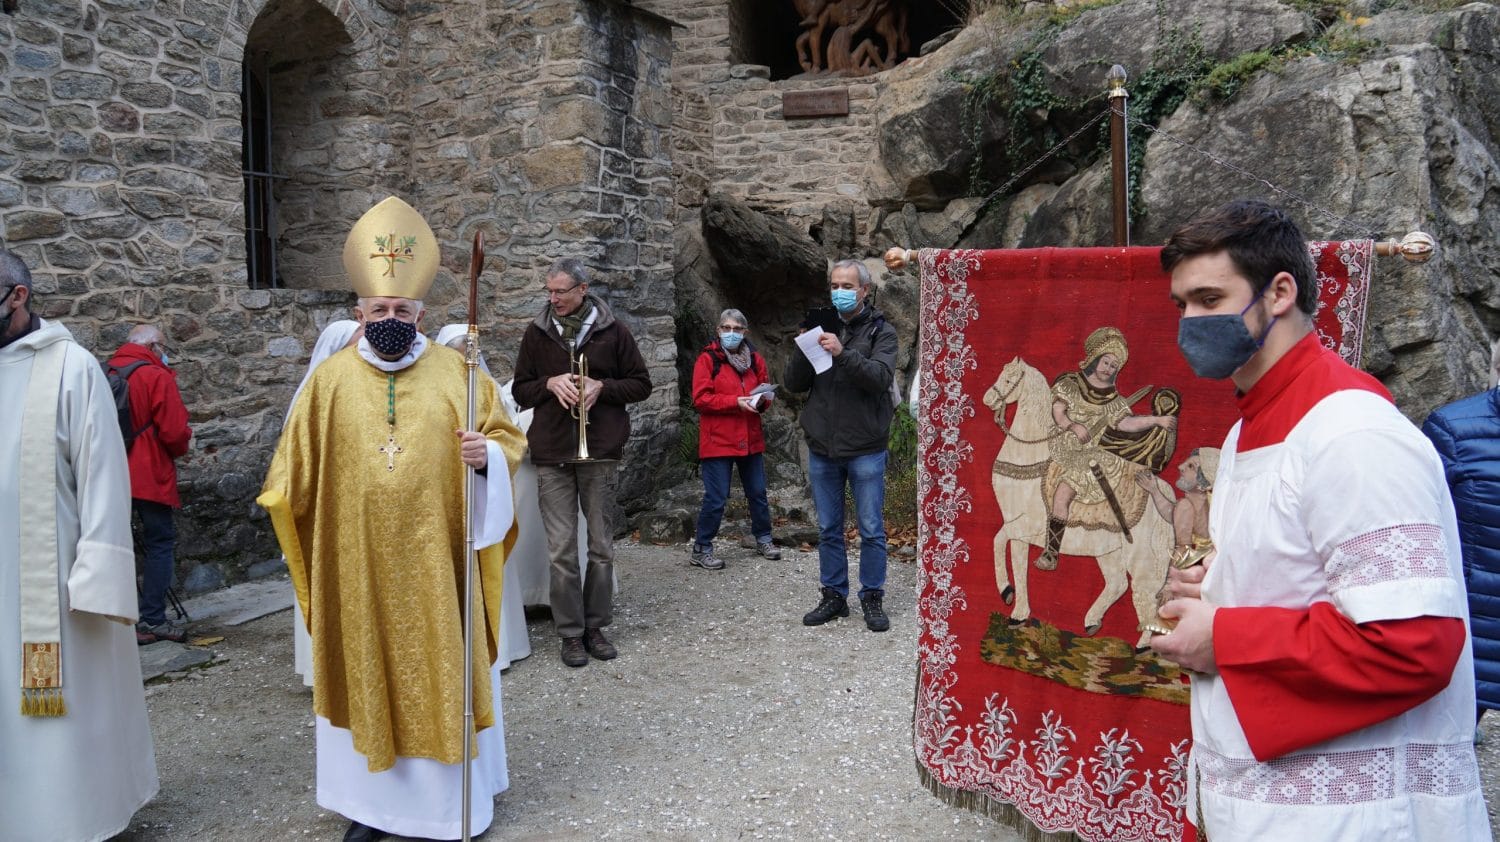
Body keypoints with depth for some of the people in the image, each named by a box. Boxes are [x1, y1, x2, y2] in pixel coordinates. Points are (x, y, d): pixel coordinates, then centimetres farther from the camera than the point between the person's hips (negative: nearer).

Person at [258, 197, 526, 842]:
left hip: (434, 557, -1)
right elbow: (298, 465, 11)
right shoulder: (332, 378, 3)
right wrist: (282, 502, 2)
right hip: (357, 560, 1)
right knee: (366, 671, 9)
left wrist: (486, 456, -17)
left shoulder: (454, 372, 0)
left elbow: (506, 437, 3)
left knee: (438, 667, 6)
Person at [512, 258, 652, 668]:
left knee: (601, 545, 6)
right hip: (552, 453, 1)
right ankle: (571, 632, 8)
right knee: (562, 549, -1)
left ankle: (596, 626, 18)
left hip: (600, 451, 0)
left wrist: (602, 387, -10)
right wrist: (550, 383, -8)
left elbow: (641, 384, 7)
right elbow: (520, 390, 12)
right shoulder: (536, 334, 8)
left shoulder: (612, 332, 4)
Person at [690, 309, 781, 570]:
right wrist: (736, 402, -21)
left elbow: (766, 390, 18)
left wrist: (761, 400, -6)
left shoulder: (755, 359, 10)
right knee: (715, 498, -3)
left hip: (750, 439, 5)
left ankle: (763, 539, 30)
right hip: (717, 440, -5)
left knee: (758, 492, 14)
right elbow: (700, 399, -13)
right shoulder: (707, 359, -6)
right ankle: (702, 549, 8)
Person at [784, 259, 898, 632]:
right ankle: (833, 596, 23)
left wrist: (843, 353, -31)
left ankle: (872, 598, 15)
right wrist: (804, 350, -14)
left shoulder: (881, 331, -1)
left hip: (865, 449, -3)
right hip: (822, 448, 3)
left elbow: (881, 376, -19)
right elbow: (792, 383, 3)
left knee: (871, 530, 3)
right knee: (828, 530, 12)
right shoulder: (820, 328, 8)